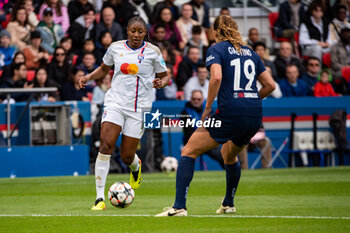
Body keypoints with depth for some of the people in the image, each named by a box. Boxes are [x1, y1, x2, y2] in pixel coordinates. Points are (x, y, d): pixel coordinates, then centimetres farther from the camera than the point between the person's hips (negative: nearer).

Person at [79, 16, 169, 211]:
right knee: (106, 145, -19)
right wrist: (89, 77, 2)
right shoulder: (116, 48, 4)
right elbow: (104, 68, 21)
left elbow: (164, 76, 8)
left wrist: (161, 82, -15)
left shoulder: (153, 51, -1)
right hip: (115, 102, 1)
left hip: (139, 107, -1)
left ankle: (136, 167, 43)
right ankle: (100, 198, -17)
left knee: (127, 156, 1)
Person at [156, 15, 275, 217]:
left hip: (230, 114, -6)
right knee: (229, 155, 33)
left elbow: (216, 77, -17)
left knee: (189, 152, 2)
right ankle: (229, 204, 41)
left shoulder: (216, 49, 2)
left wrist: (208, 107, -8)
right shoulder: (250, 52, 19)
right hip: (255, 116, 6)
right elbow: (270, 85, 16)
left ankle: (179, 207, -10)